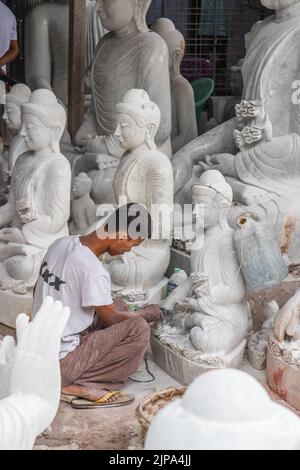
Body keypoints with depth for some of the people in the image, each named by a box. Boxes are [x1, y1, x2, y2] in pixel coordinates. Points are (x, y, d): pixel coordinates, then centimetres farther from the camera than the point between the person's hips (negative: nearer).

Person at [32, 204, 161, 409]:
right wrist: (147, 313, 8)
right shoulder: (93, 270, -26)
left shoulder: (61, 243, -1)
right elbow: (112, 319, -11)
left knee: (119, 306, 15)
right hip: (61, 362, -9)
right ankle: (81, 386, -7)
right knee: (139, 329, -11)